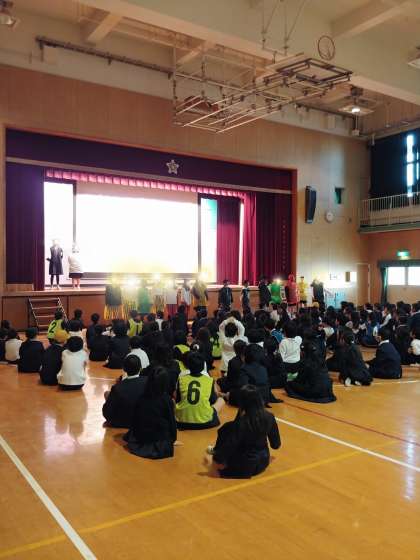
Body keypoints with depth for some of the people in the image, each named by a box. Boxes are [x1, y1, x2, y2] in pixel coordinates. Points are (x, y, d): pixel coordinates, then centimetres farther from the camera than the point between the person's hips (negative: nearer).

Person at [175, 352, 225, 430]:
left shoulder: (181, 379, -4)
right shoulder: (209, 380, -7)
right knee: (221, 400, 22)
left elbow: (177, 400, 9)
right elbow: (213, 400, 8)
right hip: (205, 422, -1)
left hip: (183, 422, 1)